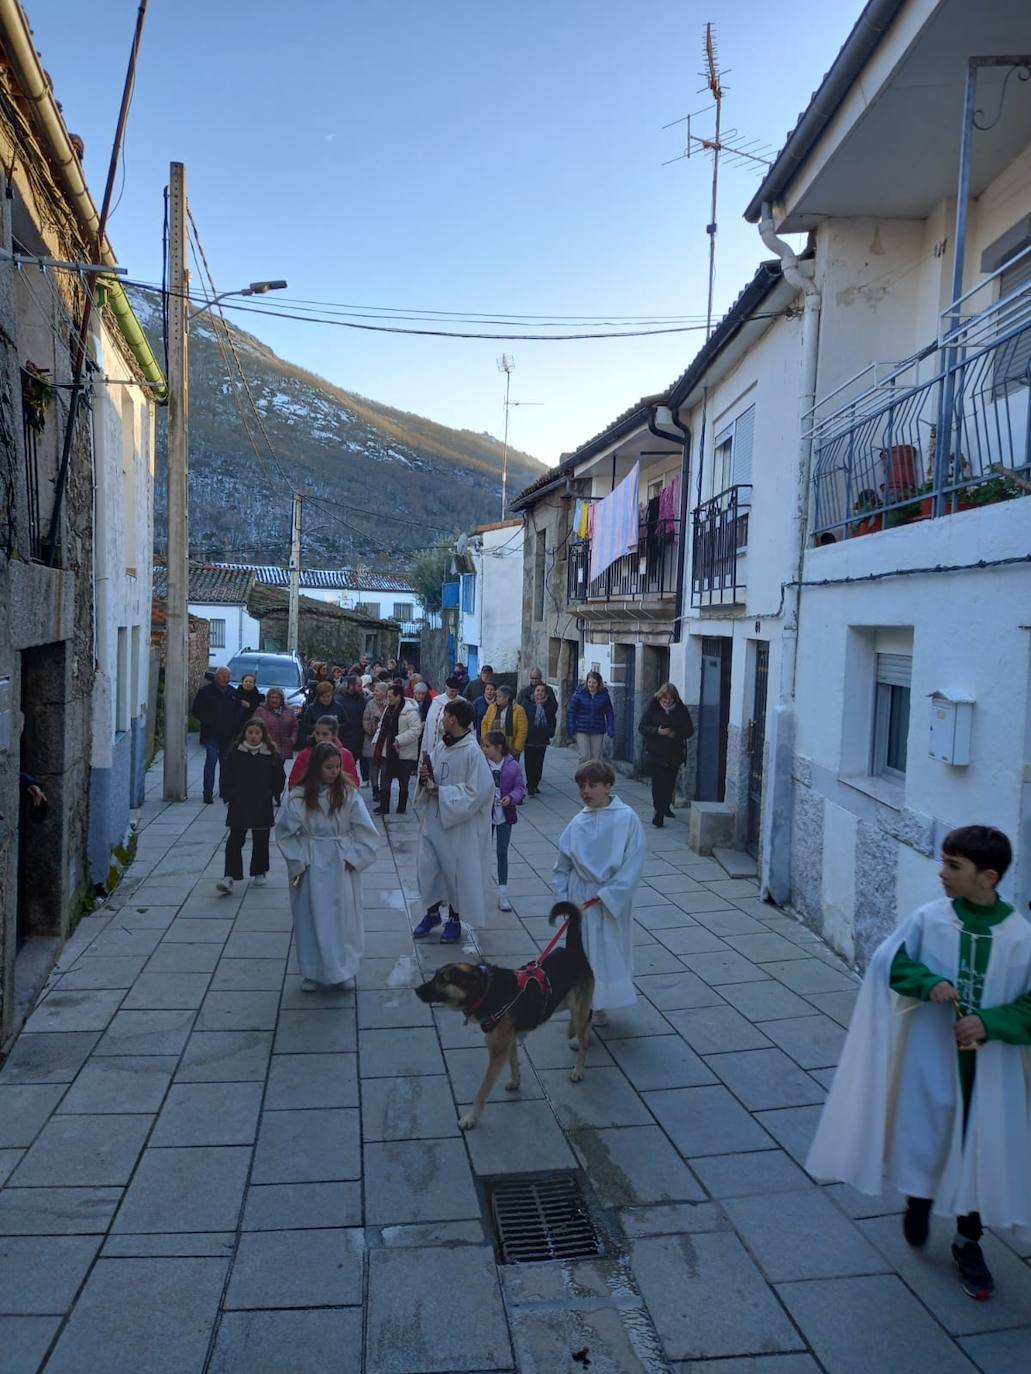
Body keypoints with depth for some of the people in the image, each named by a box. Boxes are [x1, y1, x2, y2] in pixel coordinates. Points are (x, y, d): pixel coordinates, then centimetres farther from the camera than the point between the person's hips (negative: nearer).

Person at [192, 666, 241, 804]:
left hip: (228, 735, 4)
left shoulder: (233, 692, 11)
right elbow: (195, 710, -1)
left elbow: (238, 713, 15)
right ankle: (208, 793, -11)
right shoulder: (206, 691, -2)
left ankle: (224, 791, 23)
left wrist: (236, 730, 1)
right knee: (211, 760, -13)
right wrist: (207, 722, -11)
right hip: (211, 734, -4)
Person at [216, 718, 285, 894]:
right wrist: (229, 796, -1)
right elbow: (226, 777, 4)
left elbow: (279, 779, 6)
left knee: (260, 840, 11)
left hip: (263, 805, 1)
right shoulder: (235, 752, -1)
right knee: (235, 840, -5)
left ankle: (259, 872, 28)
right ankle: (230, 876, -7)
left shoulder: (271, 754, -2)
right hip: (239, 805, 0)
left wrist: (273, 796, 0)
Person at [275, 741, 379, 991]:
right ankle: (311, 973, 20)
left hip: (340, 867, 0)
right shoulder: (298, 796, -7)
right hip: (311, 867, 0)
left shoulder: (348, 794, -6)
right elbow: (285, 832, 0)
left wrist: (354, 858, -9)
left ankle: (342, 971, 20)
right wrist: (298, 862, -5)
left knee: (342, 917, 6)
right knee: (311, 919, 6)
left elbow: (365, 831, -2)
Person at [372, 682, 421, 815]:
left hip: (404, 754, -7)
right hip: (388, 752, 7)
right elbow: (382, 727, 17)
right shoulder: (388, 709, 9)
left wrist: (399, 740, -26)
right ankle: (384, 807, 14)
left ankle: (401, 808, 19)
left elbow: (416, 730, -22)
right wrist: (376, 742, 8)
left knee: (403, 783, 7)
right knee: (384, 781, 7)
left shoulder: (410, 711, -17)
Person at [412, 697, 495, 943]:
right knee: (427, 865, 12)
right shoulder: (440, 746, 3)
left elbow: (478, 791, -21)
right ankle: (432, 912, 32)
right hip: (433, 820, 7)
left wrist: (442, 793, -18)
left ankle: (455, 919, 25)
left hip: (459, 824, -6)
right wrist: (424, 775, -9)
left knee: (456, 870, 7)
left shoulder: (472, 752, -18)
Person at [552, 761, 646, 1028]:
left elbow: (633, 863, -12)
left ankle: (600, 1006, 28)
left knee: (609, 952, 8)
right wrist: (563, 900, -1)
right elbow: (562, 866, 7)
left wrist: (608, 894, -16)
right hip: (580, 899, 2)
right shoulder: (578, 823, 0)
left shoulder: (627, 818, -10)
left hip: (611, 899, -2)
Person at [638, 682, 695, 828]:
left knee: (670, 783, 11)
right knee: (658, 783, -8)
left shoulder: (681, 709, 1)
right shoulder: (652, 707, -2)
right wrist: (658, 731, -20)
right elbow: (642, 727, -4)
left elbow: (689, 730, 2)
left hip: (675, 754, 2)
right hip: (656, 752, -2)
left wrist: (675, 734, -16)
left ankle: (666, 806, 33)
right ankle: (659, 813, -7)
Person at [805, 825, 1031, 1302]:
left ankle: (968, 1243, 34)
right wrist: (927, 982, -19)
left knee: (985, 1150, 11)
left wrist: (990, 1023, -22)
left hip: (992, 1068, 0)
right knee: (926, 1136, 13)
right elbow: (886, 963, -3)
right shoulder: (928, 919, -12)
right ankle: (919, 1198, 46)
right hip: (932, 1057, 0)